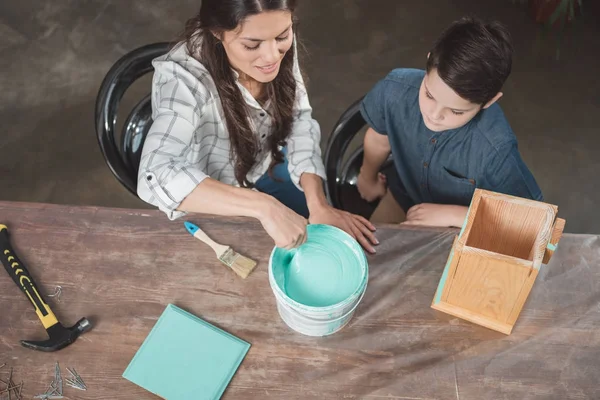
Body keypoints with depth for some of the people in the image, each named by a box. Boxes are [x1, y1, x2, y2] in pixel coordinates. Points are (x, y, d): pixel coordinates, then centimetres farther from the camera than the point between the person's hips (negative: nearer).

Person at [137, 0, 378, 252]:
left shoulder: (279, 46, -22)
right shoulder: (184, 78, -38)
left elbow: (299, 121, -15)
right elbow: (157, 177, -50)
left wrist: (318, 204, -28)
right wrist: (264, 206, -57)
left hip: (267, 165, 5)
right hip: (212, 206, -4)